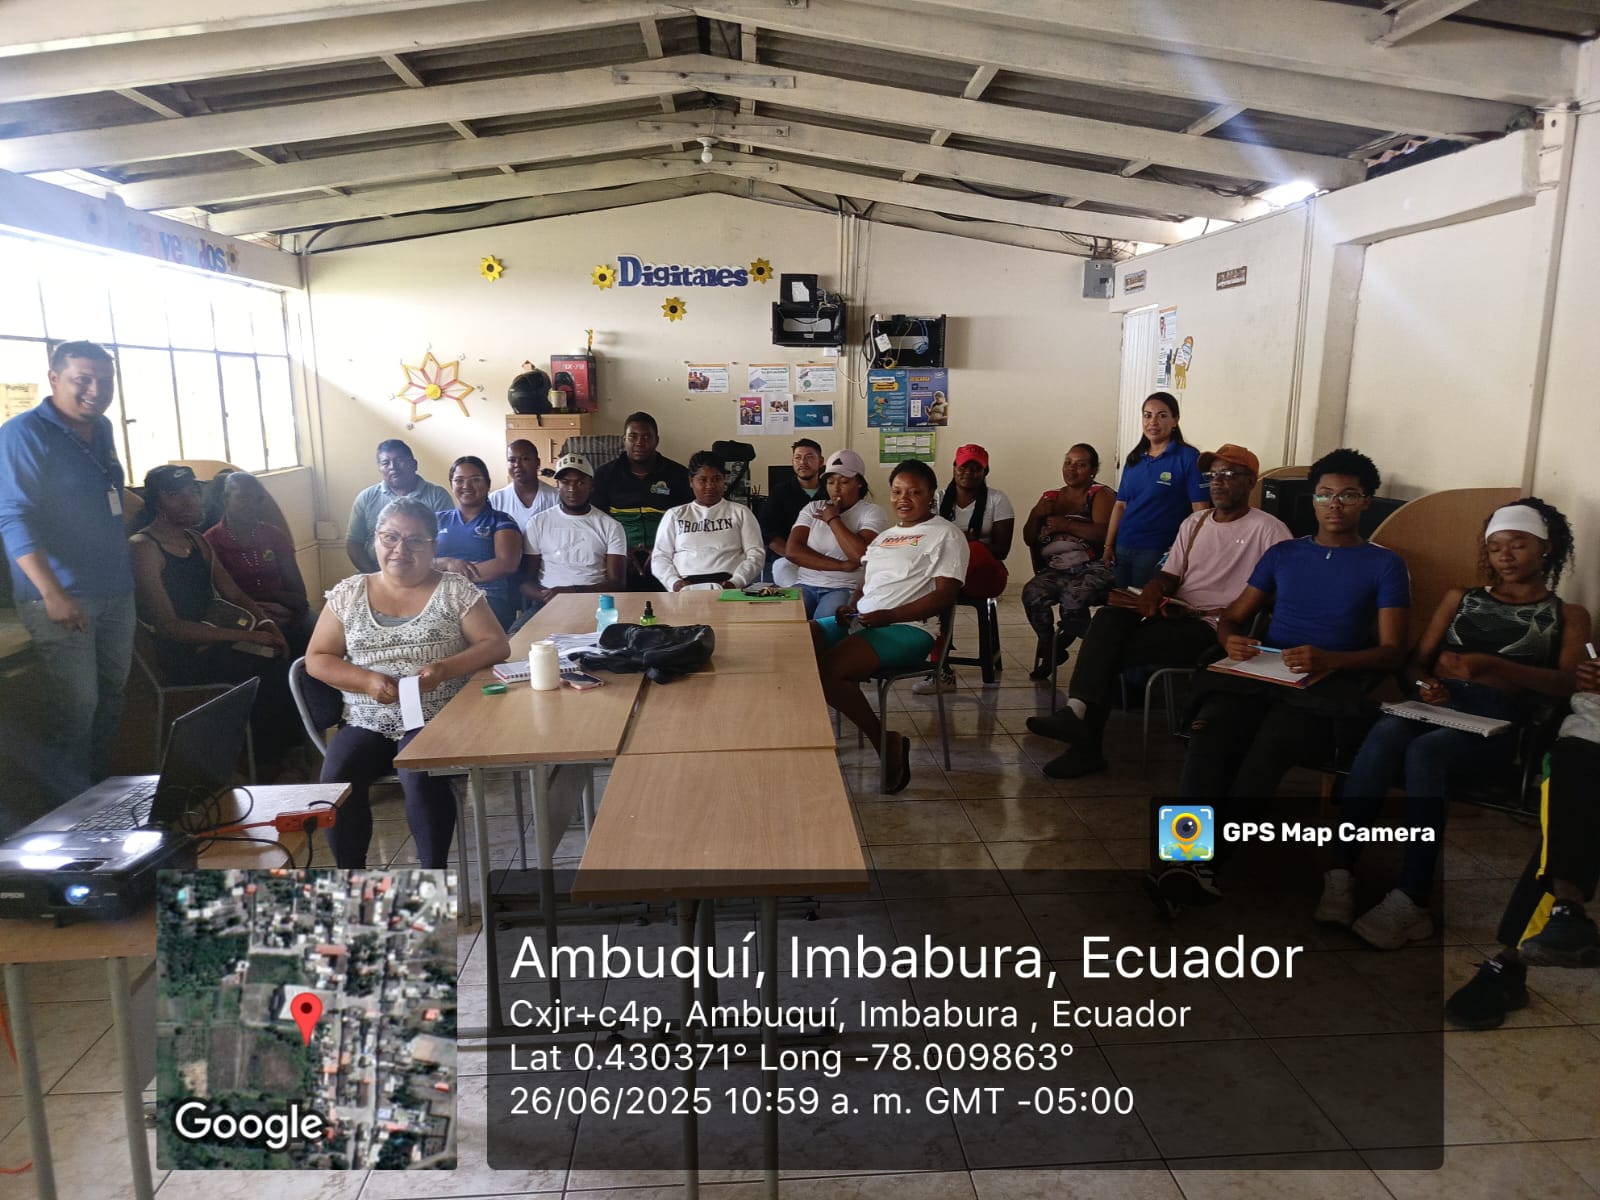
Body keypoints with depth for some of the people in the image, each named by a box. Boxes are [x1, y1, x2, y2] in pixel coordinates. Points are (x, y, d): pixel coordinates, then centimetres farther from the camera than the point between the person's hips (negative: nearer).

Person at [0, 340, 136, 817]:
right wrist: (52, 593, -25)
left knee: (111, 697, 14)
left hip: (115, 593, 7)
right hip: (63, 597, -7)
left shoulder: (102, 430, 11)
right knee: (74, 706, -6)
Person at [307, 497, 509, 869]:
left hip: (437, 720, -3)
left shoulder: (456, 590, 1)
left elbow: (497, 646, -4)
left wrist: (445, 668, -21)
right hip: (367, 723, 3)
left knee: (421, 779, -31)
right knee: (336, 780, -24)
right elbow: (316, 659, 8)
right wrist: (366, 680, -11)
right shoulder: (348, 594, 8)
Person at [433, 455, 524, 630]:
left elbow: (507, 564, -5)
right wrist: (448, 563, -11)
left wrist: (453, 576, -8)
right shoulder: (438, 520, 23)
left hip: (491, 599, -2)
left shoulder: (501, 522, 12)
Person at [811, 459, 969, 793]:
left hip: (908, 628, -8)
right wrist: (851, 606, 2)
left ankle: (887, 742, -13)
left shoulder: (945, 535, 1)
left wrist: (888, 615, -17)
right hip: (860, 621, 8)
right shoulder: (884, 536, 25)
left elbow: (945, 594, -9)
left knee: (828, 670, -30)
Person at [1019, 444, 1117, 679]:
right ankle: (1049, 649, -6)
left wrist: (1066, 525, -14)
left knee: (1072, 597, -34)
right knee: (1032, 593, -28)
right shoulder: (1050, 497, 20)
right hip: (1057, 569, 4)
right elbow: (1029, 539, 18)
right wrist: (1036, 514, 0)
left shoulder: (1101, 495, 4)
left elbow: (1104, 533, -13)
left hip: (1094, 568, -4)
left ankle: (1052, 649, -5)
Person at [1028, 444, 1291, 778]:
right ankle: (1078, 711, -33)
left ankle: (1086, 743, -16)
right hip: (1175, 617, 6)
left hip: (1215, 630, -6)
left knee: (1112, 650, -24)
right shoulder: (1194, 523, 20)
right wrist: (1148, 598, -9)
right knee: (1110, 617, -25)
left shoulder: (1269, 531, -1)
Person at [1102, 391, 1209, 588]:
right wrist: (1109, 545, 7)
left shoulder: (1188, 458, -7)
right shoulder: (1134, 459, 11)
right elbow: (1121, 505, 13)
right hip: (1123, 549, 5)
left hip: (1159, 553, -5)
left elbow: (1200, 510, -11)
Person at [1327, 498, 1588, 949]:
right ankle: (1340, 874, -41)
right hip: (1436, 705, 2)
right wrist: (1424, 682, -4)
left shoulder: (1568, 616, 20)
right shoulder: (1460, 598, 29)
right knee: (1385, 733, -35)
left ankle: (1410, 900, -40)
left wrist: (1492, 665, -16)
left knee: (1424, 751, -37)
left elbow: (1567, 683, 1)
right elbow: (1415, 662, 21)